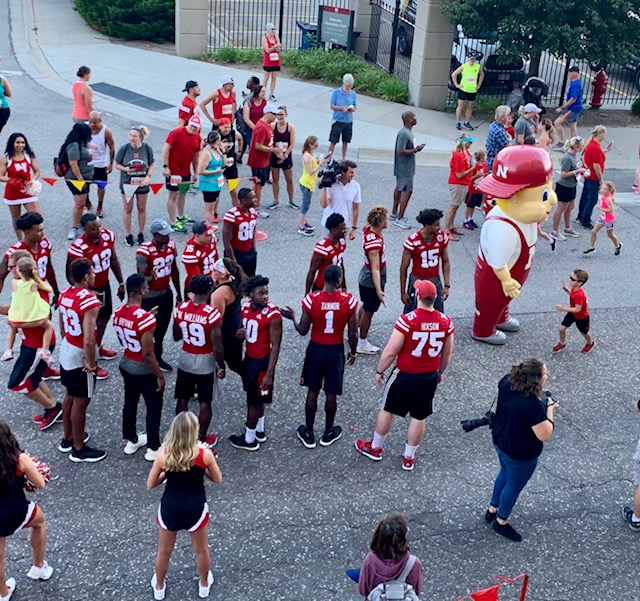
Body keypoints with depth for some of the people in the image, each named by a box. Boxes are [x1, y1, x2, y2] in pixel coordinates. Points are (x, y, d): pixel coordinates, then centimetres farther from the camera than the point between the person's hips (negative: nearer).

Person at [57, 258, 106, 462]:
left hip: (66, 351, 9)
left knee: (70, 396, 24)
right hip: (80, 357, -9)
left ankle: (68, 438, 41)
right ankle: (79, 449, 21)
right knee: (81, 402, 6)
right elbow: (89, 340, -34)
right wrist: (91, 364, -21)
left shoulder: (64, 294, 0)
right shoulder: (90, 301, -27)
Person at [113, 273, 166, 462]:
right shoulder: (145, 318, -31)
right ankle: (153, 448, 23)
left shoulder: (118, 313, -6)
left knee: (130, 402, 24)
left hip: (126, 364, 7)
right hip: (144, 370, -7)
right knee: (154, 407, 12)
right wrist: (160, 375, -14)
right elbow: (148, 354, -26)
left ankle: (131, 441, 41)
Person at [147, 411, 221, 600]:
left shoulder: (163, 456, -17)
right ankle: (204, 585, 47)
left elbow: (150, 484, -3)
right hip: (195, 509, 0)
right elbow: (217, 479, -3)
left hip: (170, 508, 1)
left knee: (164, 551, 25)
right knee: (201, 550, 26)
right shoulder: (205, 454, -19)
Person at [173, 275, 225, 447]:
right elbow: (217, 348, -19)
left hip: (185, 359, 4)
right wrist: (222, 366, -4)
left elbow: (176, 337, 4)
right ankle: (202, 439, 25)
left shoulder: (180, 308, -10)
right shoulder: (213, 314, -24)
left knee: (182, 399, 20)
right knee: (205, 403, 13)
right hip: (206, 362, -4)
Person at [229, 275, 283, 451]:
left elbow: (275, 346, -20)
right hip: (248, 357, 7)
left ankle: (249, 440, 23)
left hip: (262, 361, -7)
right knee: (255, 398, 21)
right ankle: (259, 431, 40)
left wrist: (269, 374, -21)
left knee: (254, 401, 6)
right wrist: (239, 334, -11)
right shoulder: (245, 307, -3)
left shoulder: (273, 315, -23)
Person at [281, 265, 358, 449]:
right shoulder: (348, 300, -15)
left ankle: (308, 434, 27)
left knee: (312, 392, 15)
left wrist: (292, 317, 11)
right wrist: (353, 351, 11)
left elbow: (303, 331, -8)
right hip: (336, 351, 0)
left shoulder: (311, 299, -15)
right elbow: (353, 332, -7)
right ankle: (328, 433, 31)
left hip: (316, 349, 0)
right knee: (331, 394, 15)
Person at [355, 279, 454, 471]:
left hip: (404, 375, -3)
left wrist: (379, 371, -2)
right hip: (430, 378, 3)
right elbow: (447, 353, 4)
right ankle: (409, 458, 30)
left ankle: (375, 448, 35)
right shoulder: (445, 321, -10)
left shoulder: (407, 320, -24)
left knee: (387, 410, 18)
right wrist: (440, 372, 21)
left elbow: (390, 352, -18)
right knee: (418, 417, 16)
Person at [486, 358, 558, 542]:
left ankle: (493, 509, 54)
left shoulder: (507, 382, -16)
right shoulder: (533, 406, -39)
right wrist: (549, 410, -19)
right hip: (521, 455, -8)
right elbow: (545, 435, -30)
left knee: (505, 474, 33)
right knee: (514, 486, 19)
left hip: (501, 441, 8)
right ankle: (501, 522, 43)